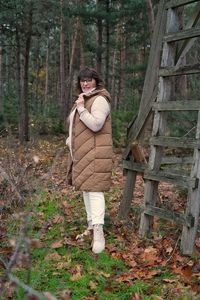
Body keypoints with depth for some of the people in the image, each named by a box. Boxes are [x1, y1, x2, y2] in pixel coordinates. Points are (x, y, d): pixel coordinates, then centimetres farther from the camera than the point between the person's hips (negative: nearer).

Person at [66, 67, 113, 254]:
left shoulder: (99, 100, -10)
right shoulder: (83, 99, 20)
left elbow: (95, 124, -22)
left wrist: (81, 109, -18)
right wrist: (70, 140, 17)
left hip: (95, 152, -10)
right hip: (82, 153, 10)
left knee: (95, 188, -16)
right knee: (86, 188, 13)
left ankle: (98, 231, -18)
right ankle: (91, 226, 23)